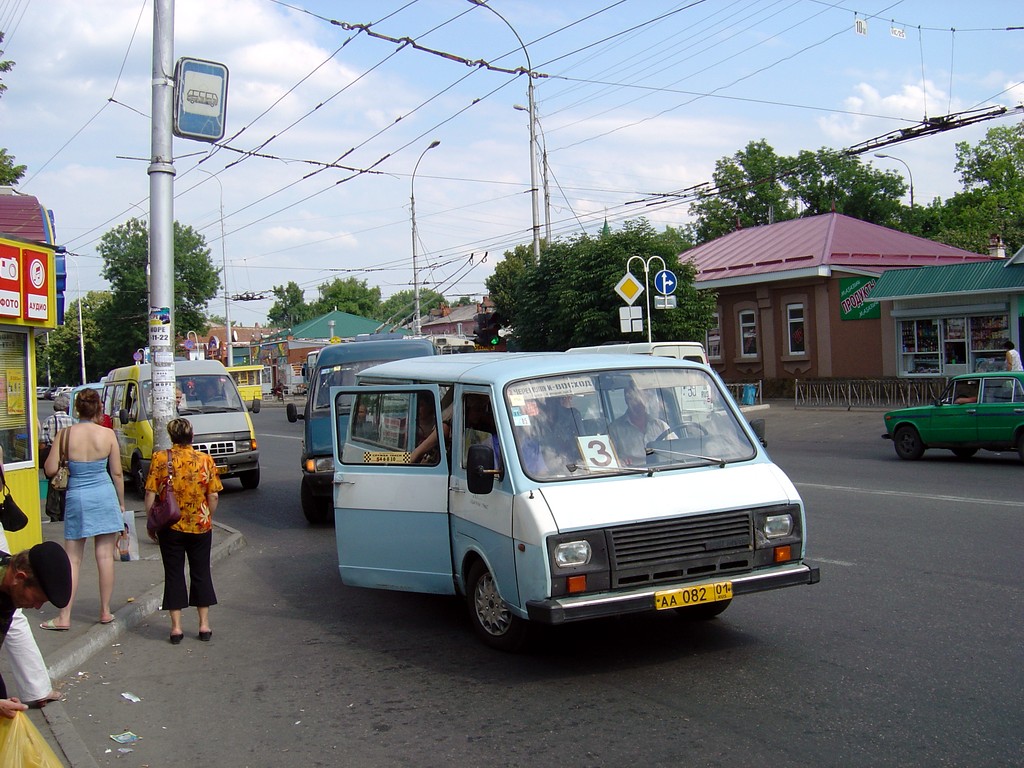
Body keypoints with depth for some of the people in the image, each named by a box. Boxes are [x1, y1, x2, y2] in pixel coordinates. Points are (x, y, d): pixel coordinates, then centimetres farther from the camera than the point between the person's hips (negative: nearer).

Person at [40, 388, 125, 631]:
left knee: (72, 559, 7)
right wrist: (121, 502, 12)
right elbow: (116, 473, 0)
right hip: (105, 496, 0)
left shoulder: (65, 434, -7)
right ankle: (105, 612, 15)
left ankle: (64, 617, 7)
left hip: (77, 498, 0)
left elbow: (50, 470, -6)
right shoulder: (107, 434, -5)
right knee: (105, 556, 7)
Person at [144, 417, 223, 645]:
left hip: (170, 526, -1)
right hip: (200, 526, 1)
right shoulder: (206, 460, -4)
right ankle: (204, 625, 15)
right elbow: (213, 496, -3)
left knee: (174, 574, 8)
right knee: (201, 573, 12)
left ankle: (176, 626, 8)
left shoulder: (160, 459, -7)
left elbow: (150, 494, -8)